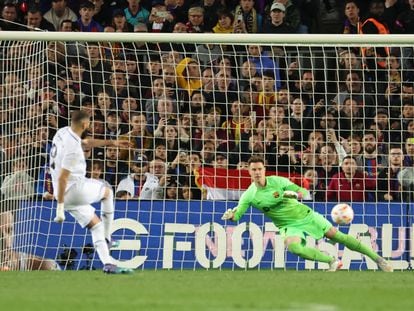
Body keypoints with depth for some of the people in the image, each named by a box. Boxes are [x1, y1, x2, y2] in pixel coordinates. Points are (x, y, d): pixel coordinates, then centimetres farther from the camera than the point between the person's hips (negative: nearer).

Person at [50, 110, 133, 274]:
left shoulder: (64, 132, 4)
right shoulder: (73, 148, -25)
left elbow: (86, 142, 24)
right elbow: (62, 177, -27)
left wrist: (111, 143, 26)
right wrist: (60, 208, -24)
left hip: (65, 193, 8)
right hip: (75, 189, -8)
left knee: (96, 224, 14)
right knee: (107, 191, 18)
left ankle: (108, 263, 10)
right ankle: (107, 238, 21)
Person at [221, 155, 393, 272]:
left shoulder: (277, 181, -13)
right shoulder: (249, 195, -10)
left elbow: (304, 192, -11)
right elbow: (237, 215, -11)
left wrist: (295, 194, -34)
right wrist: (230, 215, -35)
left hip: (305, 215, -1)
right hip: (289, 226, 1)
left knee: (337, 236, -4)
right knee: (292, 246, -32)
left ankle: (377, 258, 7)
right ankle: (332, 262, -15)